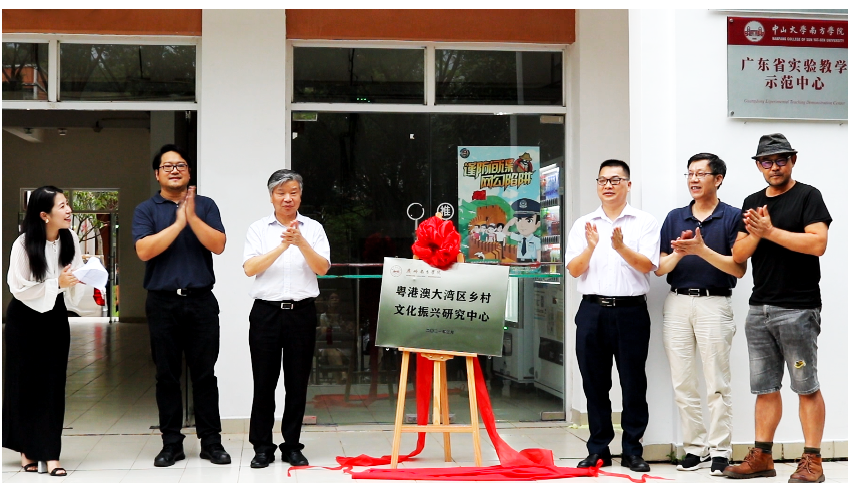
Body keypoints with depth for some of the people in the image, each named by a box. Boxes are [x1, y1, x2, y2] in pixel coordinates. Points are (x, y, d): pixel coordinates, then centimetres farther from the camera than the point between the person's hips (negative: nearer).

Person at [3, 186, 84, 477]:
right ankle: (26, 448, 21)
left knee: (53, 383, 0)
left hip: (55, 314, 3)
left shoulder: (70, 239, -9)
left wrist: (81, 277, -18)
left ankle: (50, 453, 3)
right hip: (25, 317, -3)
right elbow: (19, 287, -18)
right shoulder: (24, 244, -21)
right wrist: (56, 283, -26)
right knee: (25, 382, 6)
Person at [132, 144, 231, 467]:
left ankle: (211, 441, 11)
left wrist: (192, 217, -16)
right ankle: (171, 443, 15)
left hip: (201, 301, 0)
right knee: (167, 375, 6)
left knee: (204, 374, 4)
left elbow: (218, 245, -5)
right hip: (162, 303, 0)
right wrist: (178, 223, -13)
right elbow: (144, 250, -11)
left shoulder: (206, 206, 7)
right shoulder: (146, 210, 5)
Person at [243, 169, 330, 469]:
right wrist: (282, 247, -20)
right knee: (264, 382, 3)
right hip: (266, 311, 0)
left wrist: (301, 242, -21)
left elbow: (322, 268, -5)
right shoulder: (258, 229, 4)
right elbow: (249, 268, -8)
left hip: (302, 312, 1)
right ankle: (262, 447, 12)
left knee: (297, 382, 5)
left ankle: (292, 446, 16)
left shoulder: (313, 228, 6)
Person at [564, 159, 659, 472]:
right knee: (594, 382, 7)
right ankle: (598, 449, 17)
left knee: (633, 382, 2)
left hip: (631, 311, -2)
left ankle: (632, 450, 13)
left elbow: (648, 265, -8)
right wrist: (591, 247, -15)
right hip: (592, 309, 2)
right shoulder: (583, 224, 11)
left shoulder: (645, 223, 4)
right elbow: (573, 270, 3)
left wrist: (621, 247, -23)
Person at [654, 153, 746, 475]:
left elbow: (739, 269, -8)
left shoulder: (733, 217, 0)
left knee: (717, 385, -1)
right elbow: (660, 268, 8)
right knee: (683, 384, 6)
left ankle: (719, 451, 6)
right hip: (677, 303, 4)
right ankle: (695, 448, 15)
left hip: (714, 303, -4)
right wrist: (678, 254, -12)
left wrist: (702, 250, -18)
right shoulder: (675, 218, 11)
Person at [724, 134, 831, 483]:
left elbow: (817, 244, -17)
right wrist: (755, 234, -9)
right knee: (764, 387, 10)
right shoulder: (752, 203, 15)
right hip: (759, 308, 6)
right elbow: (739, 255, 10)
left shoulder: (808, 196, -3)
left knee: (806, 387, -1)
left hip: (798, 309, -6)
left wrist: (770, 231, -16)